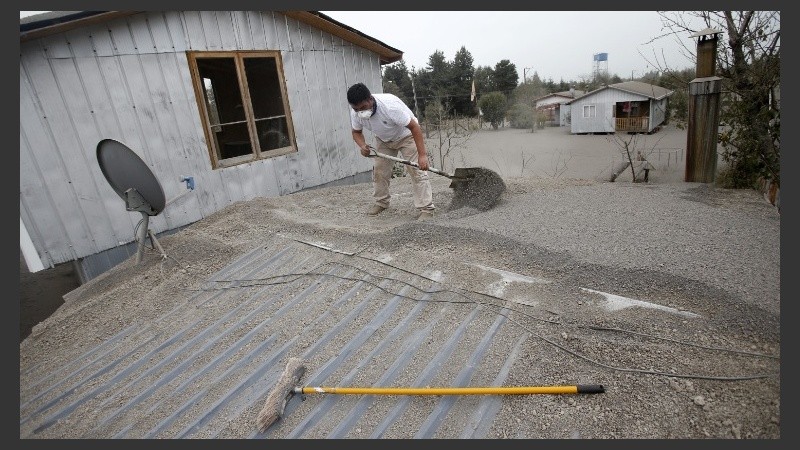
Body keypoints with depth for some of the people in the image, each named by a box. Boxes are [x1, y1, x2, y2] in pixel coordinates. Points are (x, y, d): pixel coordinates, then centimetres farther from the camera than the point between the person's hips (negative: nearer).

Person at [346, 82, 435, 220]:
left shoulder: (390, 105, -39)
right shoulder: (355, 112, -21)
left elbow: (414, 127, -35)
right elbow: (357, 132, -2)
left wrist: (422, 155, -40)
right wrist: (362, 146, -26)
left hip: (406, 135, -6)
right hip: (383, 140, 6)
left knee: (416, 171, -16)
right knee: (379, 171, 5)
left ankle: (426, 209, -14)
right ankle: (381, 202, 24)